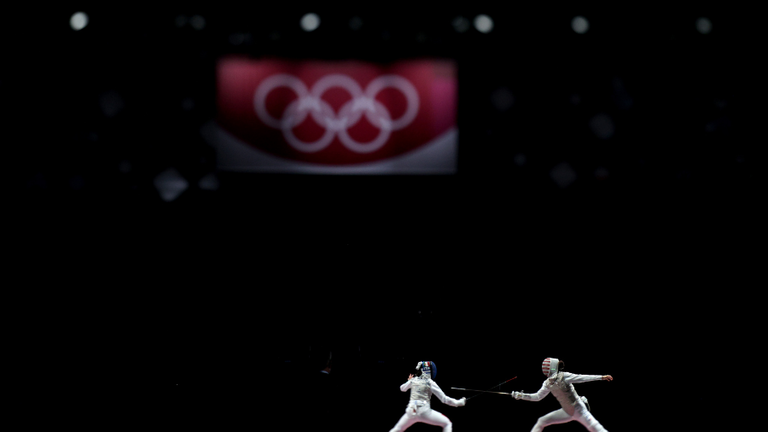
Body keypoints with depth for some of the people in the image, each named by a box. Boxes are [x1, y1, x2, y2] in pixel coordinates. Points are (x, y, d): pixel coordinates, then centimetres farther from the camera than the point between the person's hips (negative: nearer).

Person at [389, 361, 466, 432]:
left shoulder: (413, 380, 12)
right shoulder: (430, 382, -2)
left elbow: (402, 388, 34)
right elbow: (444, 399, -4)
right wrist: (458, 403, 4)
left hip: (411, 411, 4)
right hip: (424, 412, -4)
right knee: (447, 424, 9)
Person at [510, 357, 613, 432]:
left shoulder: (564, 376, -19)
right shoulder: (548, 383, 1)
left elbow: (583, 378, -24)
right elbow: (537, 397, 8)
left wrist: (602, 377, -32)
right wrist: (520, 395, 0)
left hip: (578, 409, -7)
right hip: (567, 412, 7)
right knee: (541, 422, 5)